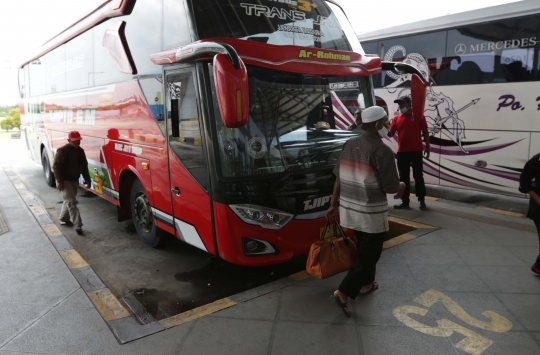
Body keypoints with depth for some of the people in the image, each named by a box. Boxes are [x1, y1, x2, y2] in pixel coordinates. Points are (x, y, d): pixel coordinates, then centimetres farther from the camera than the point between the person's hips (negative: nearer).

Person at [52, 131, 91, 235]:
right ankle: (78, 225, -15)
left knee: (69, 201, 19)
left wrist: (87, 179, 10)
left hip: (75, 180, 8)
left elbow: (84, 166, 14)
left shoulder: (80, 151, 6)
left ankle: (64, 219, 37)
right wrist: (60, 181, -24)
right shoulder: (62, 151, -17)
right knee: (71, 202, -13)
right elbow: (56, 166, -19)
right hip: (65, 181, -8)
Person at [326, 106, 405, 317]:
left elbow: (339, 179, 6)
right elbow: (390, 188, -18)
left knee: (363, 248, 25)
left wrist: (333, 204, 14)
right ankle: (343, 293, 1)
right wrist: (402, 186, 5)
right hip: (372, 213, -7)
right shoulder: (382, 151, -19)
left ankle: (366, 284, 40)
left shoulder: (349, 145, 2)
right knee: (369, 254, 6)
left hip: (350, 209, 7)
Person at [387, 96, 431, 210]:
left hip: (416, 151, -3)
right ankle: (405, 201, 15)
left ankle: (422, 200, 12)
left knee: (418, 176, 3)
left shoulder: (418, 116, 0)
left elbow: (425, 132, 3)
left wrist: (427, 146, -1)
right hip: (402, 152, 3)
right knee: (403, 177, 7)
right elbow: (391, 134, 4)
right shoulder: (396, 118, 7)